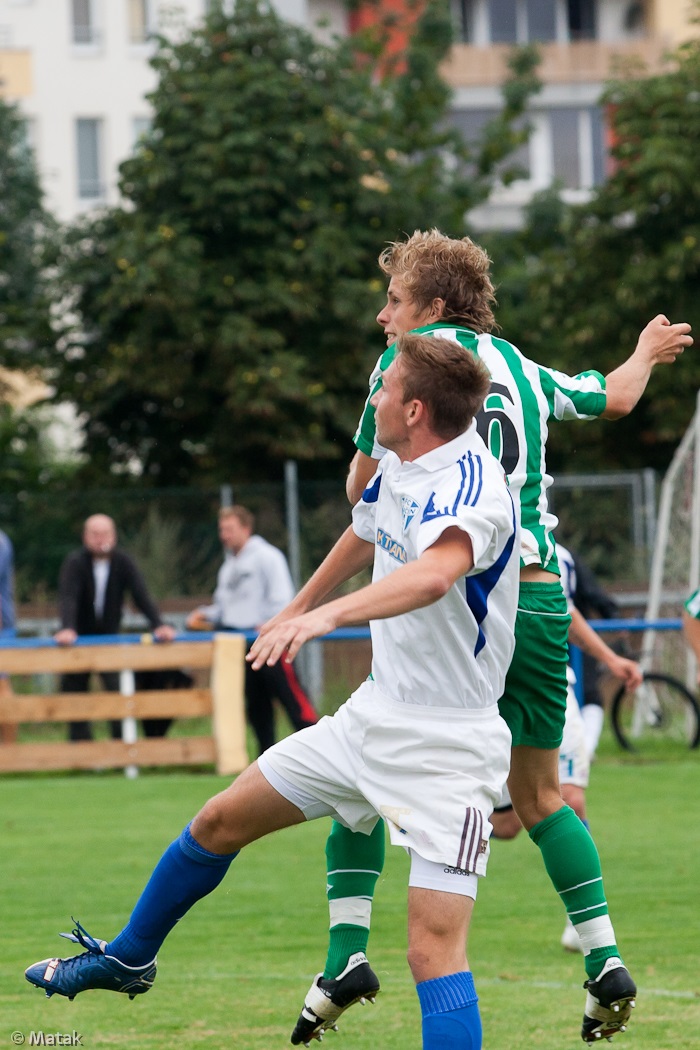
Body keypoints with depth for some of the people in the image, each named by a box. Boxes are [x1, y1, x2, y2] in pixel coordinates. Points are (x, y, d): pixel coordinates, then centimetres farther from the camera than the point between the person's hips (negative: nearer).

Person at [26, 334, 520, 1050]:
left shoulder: (470, 484, -24)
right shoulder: (398, 468, 4)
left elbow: (435, 573, -47)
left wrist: (328, 613, -60)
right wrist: (298, 607, 42)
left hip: (447, 749, -9)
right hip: (373, 716, 9)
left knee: (434, 949, -19)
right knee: (220, 822, 17)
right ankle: (127, 959, 41)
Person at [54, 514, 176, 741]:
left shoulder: (123, 562, -7)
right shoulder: (75, 563, -16)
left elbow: (141, 595, -15)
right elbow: (68, 598, -30)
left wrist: (158, 625, -32)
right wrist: (67, 629, -48)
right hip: (79, 640, -1)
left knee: (120, 692, -16)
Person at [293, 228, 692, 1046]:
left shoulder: (409, 358, 1)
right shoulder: (522, 369, 15)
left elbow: (363, 486, 4)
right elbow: (616, 397, 33)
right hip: (538, 596, 5)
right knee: (539, 795, 16)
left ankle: (346, 950, -8)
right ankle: (605, 962, 6)